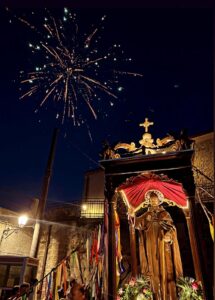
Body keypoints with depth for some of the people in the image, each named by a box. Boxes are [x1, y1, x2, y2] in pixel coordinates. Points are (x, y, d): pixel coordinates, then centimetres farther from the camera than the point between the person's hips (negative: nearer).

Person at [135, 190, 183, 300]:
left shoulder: (165, 214, 1)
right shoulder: (146, 215, 7)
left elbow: (171, 228, -7)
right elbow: (137, 224, 0)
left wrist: (168, 236, -27)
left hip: (163, 245, -2)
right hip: (152, 246, 2)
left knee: (165, 269, 0)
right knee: (155, 271, 7)